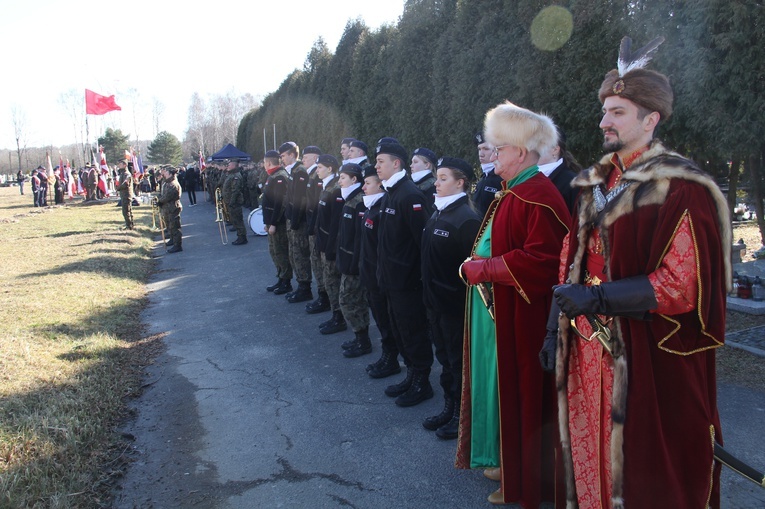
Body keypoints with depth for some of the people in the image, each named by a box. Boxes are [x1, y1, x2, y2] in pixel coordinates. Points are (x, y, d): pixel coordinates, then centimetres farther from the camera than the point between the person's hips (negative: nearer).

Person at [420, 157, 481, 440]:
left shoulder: (466, 218, -17)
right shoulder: (437, 214, 10)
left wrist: (465, 297, -19)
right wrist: (428, 294, 14)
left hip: (455, 302, -8)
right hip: (436, 299, 9)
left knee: (459, 360, 6)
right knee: (444, 356, 18)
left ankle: (462, 414, 21)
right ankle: (450, 408, 33)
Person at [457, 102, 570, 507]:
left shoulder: (538, 198, -20)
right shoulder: (511, 194, 11)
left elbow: (539, 262, -27)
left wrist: (483, 268, -19)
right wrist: (478, 264, 5)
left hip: (521, 318, -10)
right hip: (498, 310, 10)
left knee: (519, 391, 4)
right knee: (502, 386, 19)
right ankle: (505, 459, 36)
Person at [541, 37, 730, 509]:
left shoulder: (680, 187, -11)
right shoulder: (596, 183, 10)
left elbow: (684, 285, -17)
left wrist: (598, 298, -22)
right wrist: (556, 328, 7)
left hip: (650, 359, -6)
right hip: (588, 353, 6)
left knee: (647, 471, 8)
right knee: (591, 456, 16)